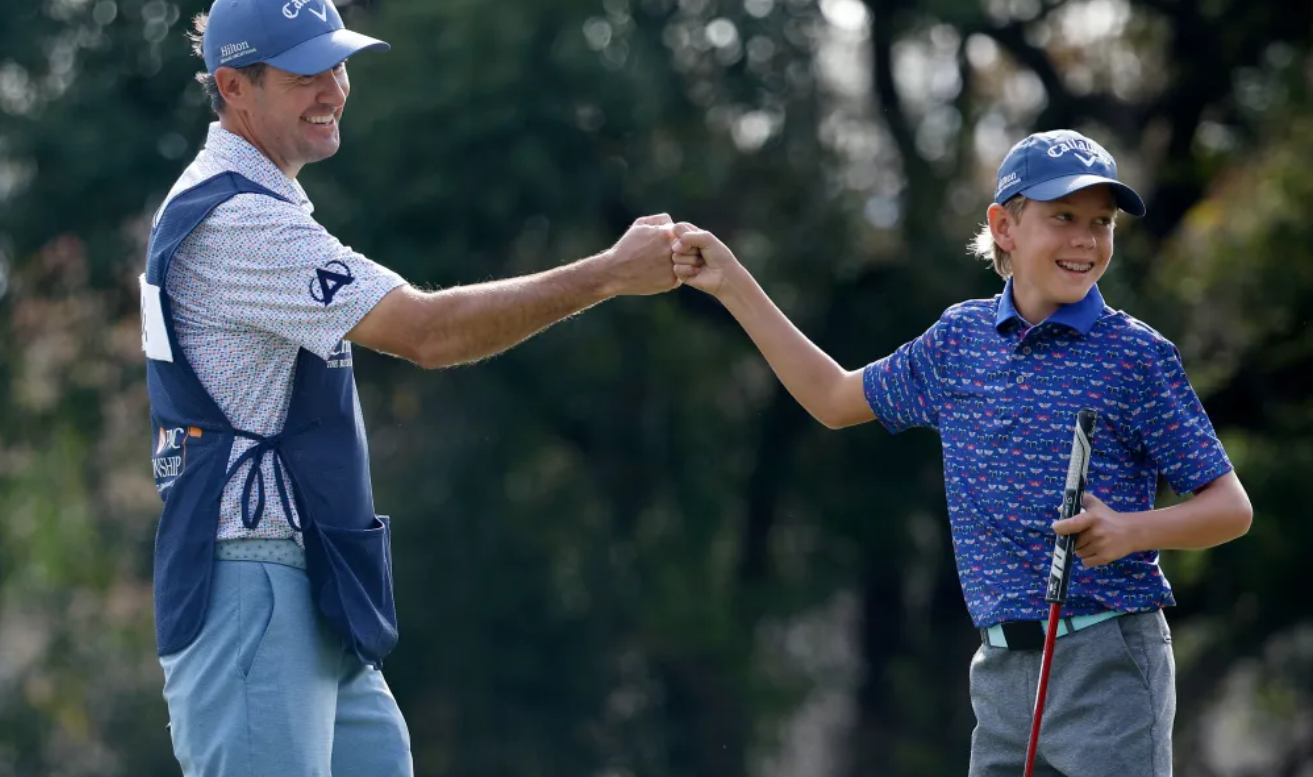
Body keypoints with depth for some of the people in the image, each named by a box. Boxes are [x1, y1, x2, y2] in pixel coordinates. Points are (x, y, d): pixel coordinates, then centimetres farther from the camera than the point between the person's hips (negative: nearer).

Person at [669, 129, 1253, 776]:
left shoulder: (1135, 355, -4)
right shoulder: (959, 340, 11)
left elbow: (1231, 508, -2)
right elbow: (835, 400, 26)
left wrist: (1132, 531, -21)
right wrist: (732, 285, 24)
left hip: (1106, 667, -5)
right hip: (1002, 670, 5)